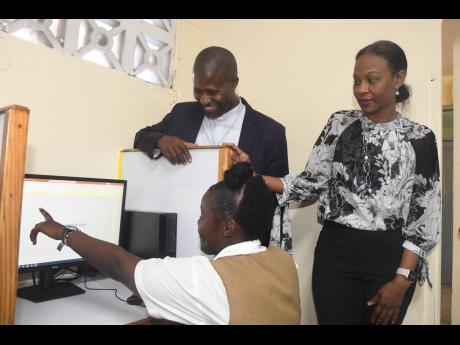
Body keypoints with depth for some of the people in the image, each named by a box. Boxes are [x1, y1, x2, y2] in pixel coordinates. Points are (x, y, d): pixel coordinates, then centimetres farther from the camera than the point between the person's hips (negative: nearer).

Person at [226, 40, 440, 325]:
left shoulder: (420, 139, -2)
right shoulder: (340, 124, 2)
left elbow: (427, 216, -2)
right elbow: (312, 184, 0)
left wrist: (402, 279, -9)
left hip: (390, 257, -1)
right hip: (334, 252, 1)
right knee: (333, 321, 9)